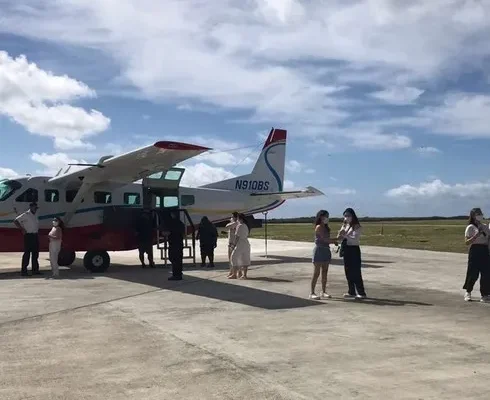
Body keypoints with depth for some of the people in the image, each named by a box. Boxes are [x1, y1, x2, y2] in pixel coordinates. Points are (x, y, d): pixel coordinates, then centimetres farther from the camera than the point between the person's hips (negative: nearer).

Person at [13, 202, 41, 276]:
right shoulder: (25, 215, -8)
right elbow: (15, 221, -14)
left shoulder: (35, 216, 15)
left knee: (35, 253, 10)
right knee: (27, 253, -6)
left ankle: (35, 270, 16)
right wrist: (22, 229, -16)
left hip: (35, 236, 8)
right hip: (29, 236, -8)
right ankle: (23, 270, -2)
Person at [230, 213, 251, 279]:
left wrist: (234, 244, -7)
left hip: (240, 244, -9)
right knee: (245, 259, 9)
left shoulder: (240, 226, -14)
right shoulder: (246, 226, 13)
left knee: (235, 258, 0)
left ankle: (234, 274, 1)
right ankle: (244, 274, 10)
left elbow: (237, 236, -15)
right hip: (246, 244, 9)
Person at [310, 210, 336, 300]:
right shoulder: (319, 227, -11)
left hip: (326, 250, 8)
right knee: (316, 273, -5)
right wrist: (337, 240, -14)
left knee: (324, 273, 9)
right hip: (319, 250, -8)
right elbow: (325, 239, -18)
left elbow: (327, 240, 10)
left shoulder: (326, 227, 15)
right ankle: (312, 293, 0)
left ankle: (323, 292, 16)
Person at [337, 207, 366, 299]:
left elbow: (355, 239, -20)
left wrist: (345, 236, -28)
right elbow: (340, 238, 13)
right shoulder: (344, 226, 11)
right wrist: (340, 235, -8)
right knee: (348, 272, 11)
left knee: (355, 272, -6)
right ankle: (351, 292, 19)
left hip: (354, 250, -7)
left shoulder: (356, 226, -10)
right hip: (346, 250, 7)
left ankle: (361, 293, 1)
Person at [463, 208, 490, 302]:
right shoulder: (470, 227, -4)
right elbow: (467, 242, -10)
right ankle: (468, 292, 20)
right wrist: (476, 235, -20)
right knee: (473, 273, 0)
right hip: (475, 251, -5)